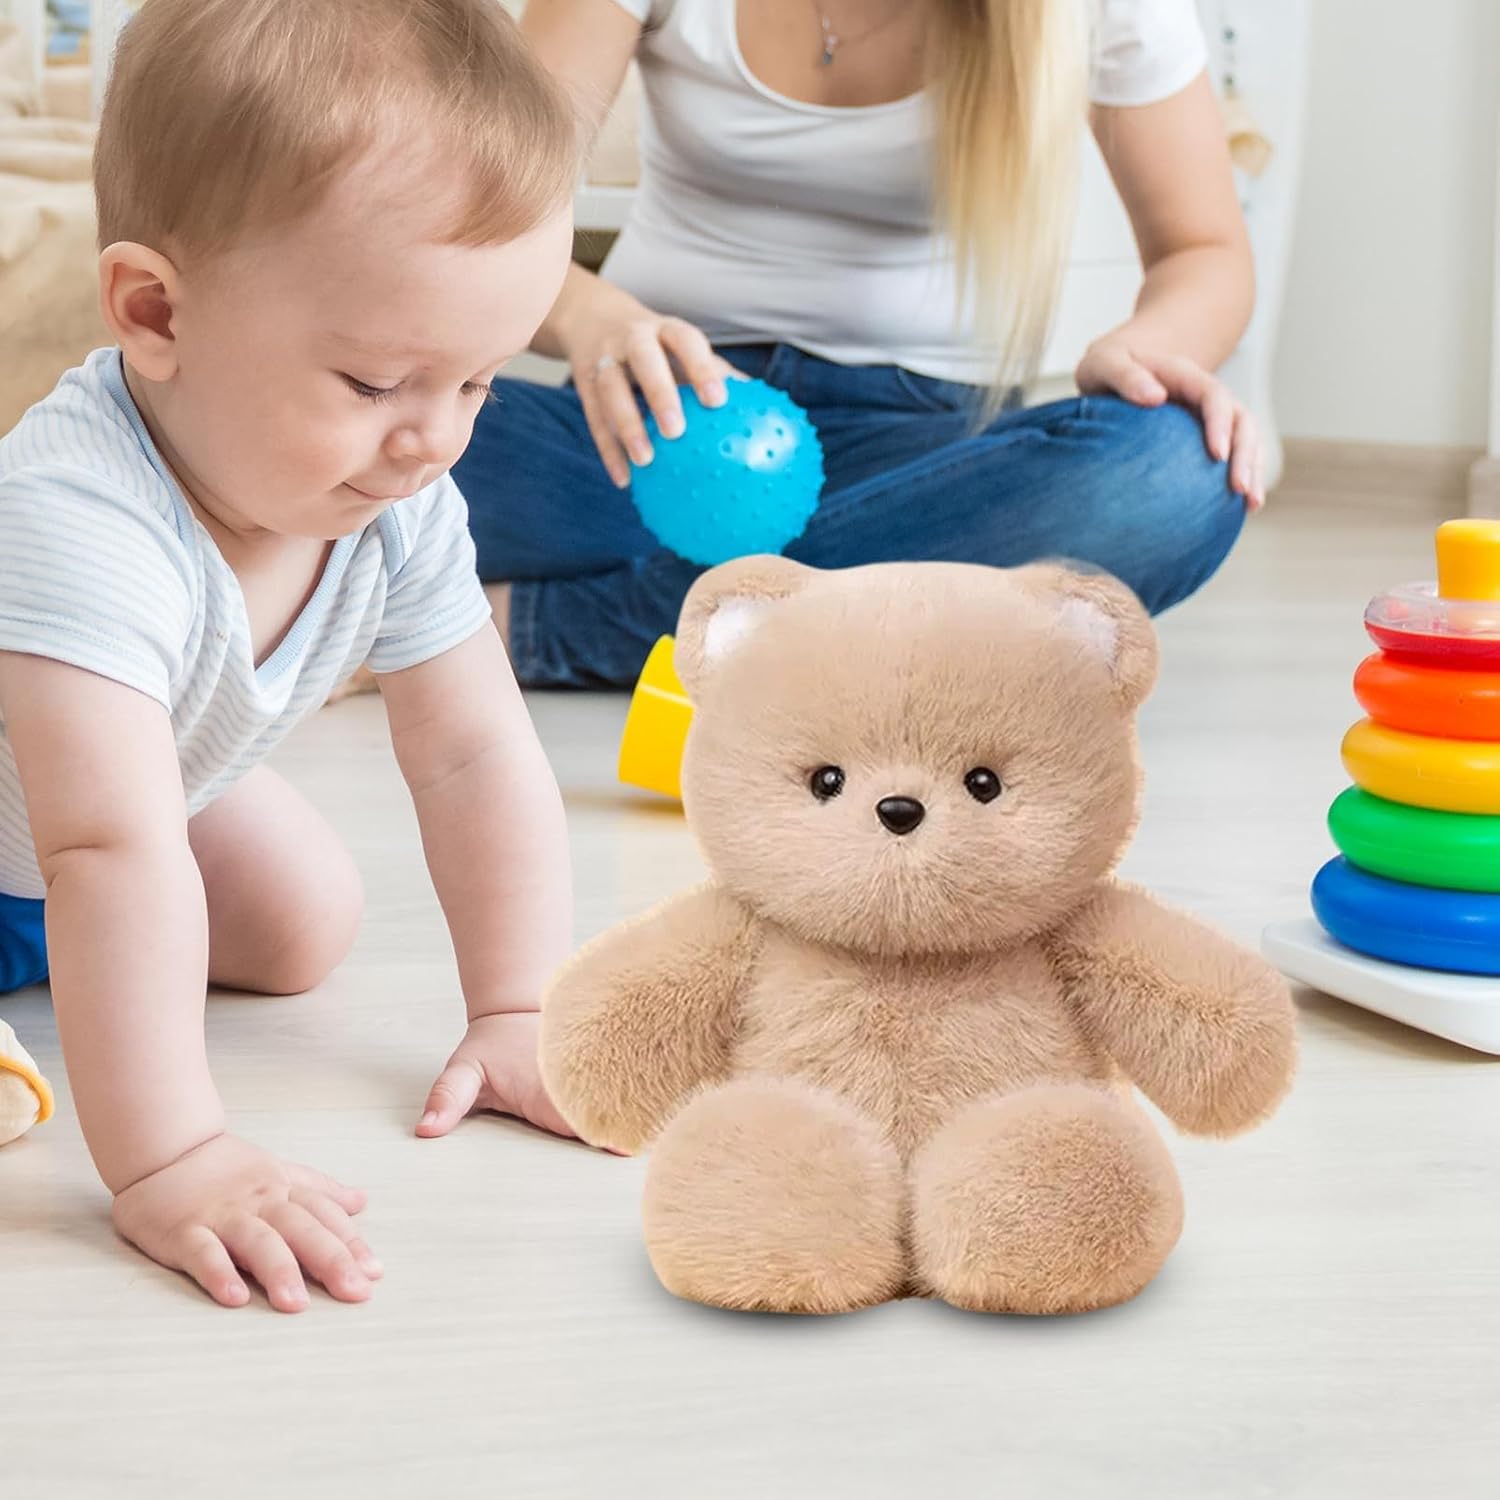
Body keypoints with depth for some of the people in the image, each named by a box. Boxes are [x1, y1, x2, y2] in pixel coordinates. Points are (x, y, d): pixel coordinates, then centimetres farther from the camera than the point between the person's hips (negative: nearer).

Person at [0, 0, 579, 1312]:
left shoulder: (399, 510, -21)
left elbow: (473, 757, -14)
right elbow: (113, 852, -50)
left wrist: (520, 1016, -19)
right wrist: (167, 1161, -52)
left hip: (135, 776, 6)